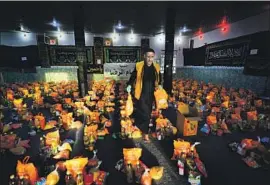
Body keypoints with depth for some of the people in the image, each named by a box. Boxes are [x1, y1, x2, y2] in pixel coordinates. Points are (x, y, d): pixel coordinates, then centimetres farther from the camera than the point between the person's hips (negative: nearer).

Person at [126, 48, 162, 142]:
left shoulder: (157, 67, 3)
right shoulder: (138, 66, -8)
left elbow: (159, 79, 17)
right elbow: (133, 77, 1)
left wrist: (159, 85, 3)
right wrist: (129, 85, -10)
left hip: (151, 95, 4)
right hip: (141, 94, -4)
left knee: (145, 113, 15)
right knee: (145, 114, -5)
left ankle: (140, 128, 37)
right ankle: (145, 133, 16)